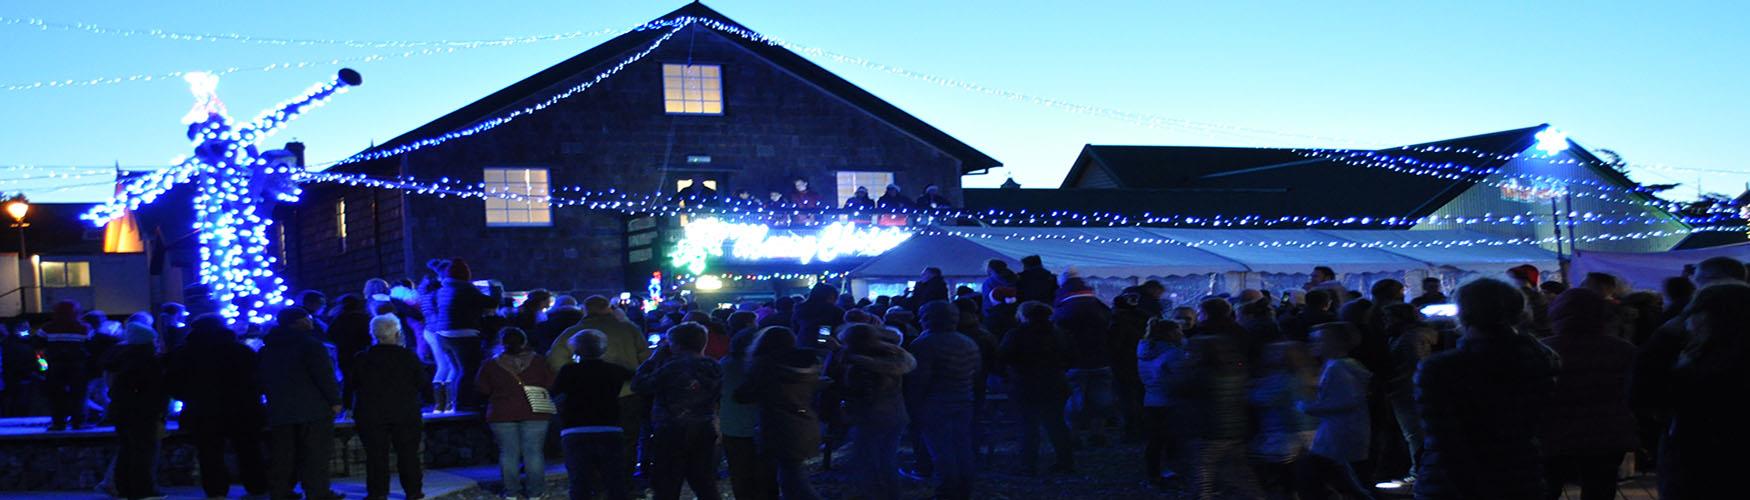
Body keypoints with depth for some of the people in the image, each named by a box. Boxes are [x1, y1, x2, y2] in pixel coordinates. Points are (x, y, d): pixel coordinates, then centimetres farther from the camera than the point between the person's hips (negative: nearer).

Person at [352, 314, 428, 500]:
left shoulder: (361, 359, -3)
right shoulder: (408, 356, -6)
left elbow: (353, 386, 3)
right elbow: (422, 382, -2)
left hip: (370, 415, 0)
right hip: (406, 413, 0)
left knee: (376, 454, 5)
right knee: (408, 453, 8)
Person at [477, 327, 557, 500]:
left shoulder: (490, 365, -4)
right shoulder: (537, 363, -3)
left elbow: (482, 389, 3)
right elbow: (550, 384, 2)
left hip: (502, 415, 0)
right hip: (534, 414, 0)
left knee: (508, 453, 6)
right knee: (533, 452, 4)